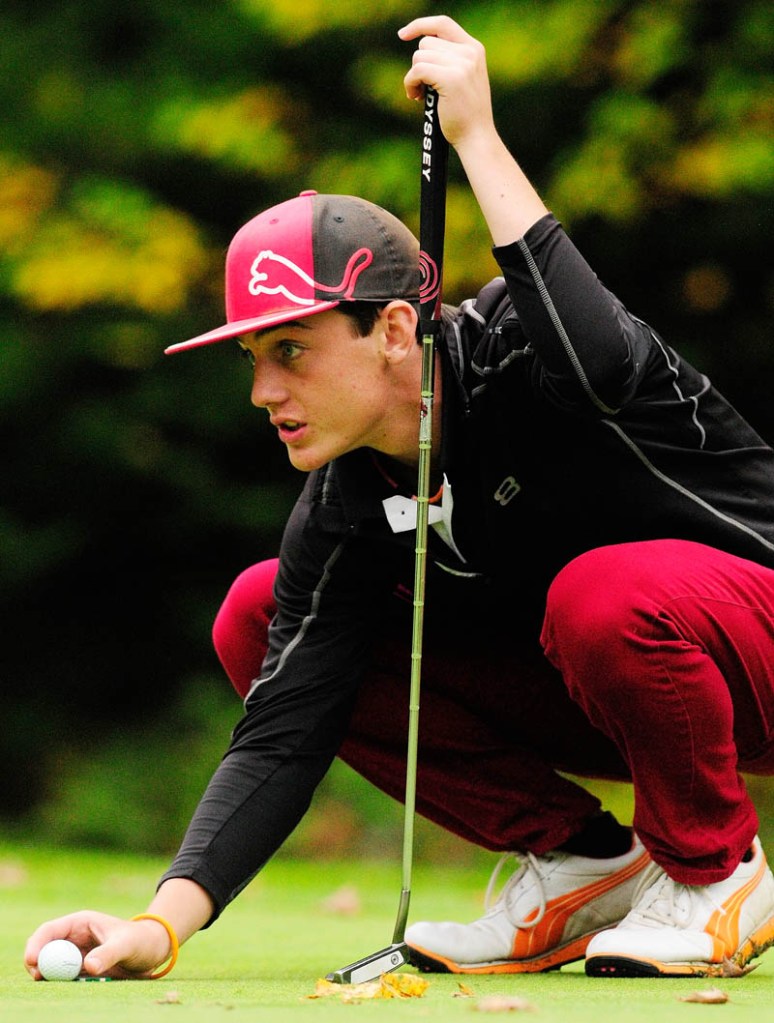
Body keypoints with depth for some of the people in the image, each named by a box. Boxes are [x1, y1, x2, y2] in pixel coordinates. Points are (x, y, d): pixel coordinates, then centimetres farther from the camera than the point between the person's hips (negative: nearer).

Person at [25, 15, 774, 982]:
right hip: (577, 688, 7)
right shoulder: (343, 504, -8)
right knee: (258, 621, -4)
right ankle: (583, 864, 1)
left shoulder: (512, 349, -24)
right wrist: (165, 920, -25)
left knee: (603, 594, -41)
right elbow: (284, 731, -12)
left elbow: (599, 367, -51)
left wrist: (477, 137, -44)